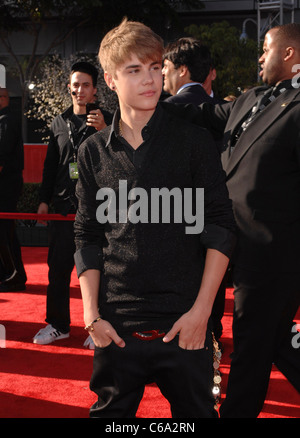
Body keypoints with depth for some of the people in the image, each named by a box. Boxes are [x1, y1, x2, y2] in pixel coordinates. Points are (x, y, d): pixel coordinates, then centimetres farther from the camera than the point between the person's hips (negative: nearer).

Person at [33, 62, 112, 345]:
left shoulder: (106, 121, 1)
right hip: (64, 205, 4)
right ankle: (58, 324, 19)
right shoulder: (60, 123, 13)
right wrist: (44, 200, 13)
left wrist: (104, 130, -22)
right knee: (58, 267, 6)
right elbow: (50, 165, 17)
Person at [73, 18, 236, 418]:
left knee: (195, 410, 8)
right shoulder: (94, 152, 5)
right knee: (110, 411, 12)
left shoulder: (194, 141, -1)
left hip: (184, 324, -2)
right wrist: (91, 314, 1)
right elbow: (88, 238, 9)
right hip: (116, 326, 2)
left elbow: (220, 228, -2)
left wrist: (201, 310, -8)